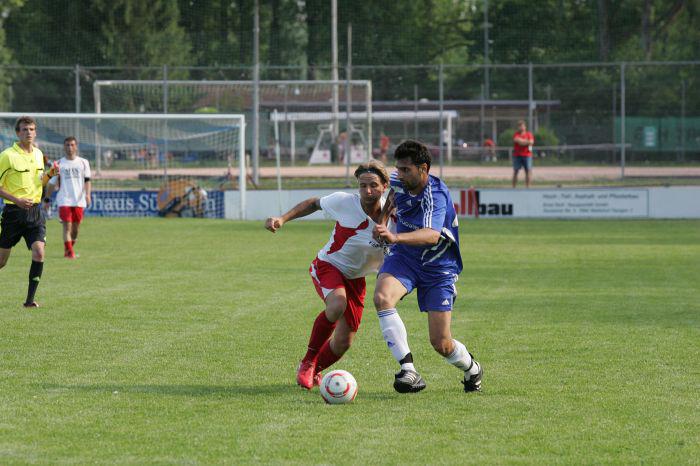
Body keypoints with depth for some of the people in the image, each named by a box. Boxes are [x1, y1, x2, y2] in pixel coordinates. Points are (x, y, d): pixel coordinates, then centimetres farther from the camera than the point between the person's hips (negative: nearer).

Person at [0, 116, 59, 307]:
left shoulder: (38, 154, 11)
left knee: (39, 252, -13)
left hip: (35, 211, 4)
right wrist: (17, 200, -18)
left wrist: (49, 175, 2)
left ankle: (30, 299, -8)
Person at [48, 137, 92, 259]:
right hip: (64, 200, -2)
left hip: (79, 200, 2)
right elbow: (53, 183, 9)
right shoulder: (59, 164, 6)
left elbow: (87, 180, 6)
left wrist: (88, 194, -10)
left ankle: (68, 250, 22)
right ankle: (70, 252, -13)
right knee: (67, 226, -12)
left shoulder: (83, 163, 9)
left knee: (76, 227, 5)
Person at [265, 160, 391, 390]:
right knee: (337, 305, -36)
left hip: (355, 278, 3)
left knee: (343, 342, 1)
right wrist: (283, 219, -11)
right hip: (328, 266, -3)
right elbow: (314, 203, 0)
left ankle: (314, 371, 35)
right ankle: (307, 362, -16)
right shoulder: (344, 202, -21)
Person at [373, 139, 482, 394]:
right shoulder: (397, 182, -6)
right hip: (404, 258, 5)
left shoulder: (436, 196, -27)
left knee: (441, 344, -5)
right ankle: (409, 371, -29)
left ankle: (472, 369, 32)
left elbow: (431, 235, -47)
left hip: (438, 267, -5)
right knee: (382, 297, -30)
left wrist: (395, 237, -61)